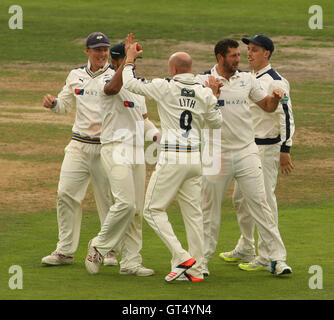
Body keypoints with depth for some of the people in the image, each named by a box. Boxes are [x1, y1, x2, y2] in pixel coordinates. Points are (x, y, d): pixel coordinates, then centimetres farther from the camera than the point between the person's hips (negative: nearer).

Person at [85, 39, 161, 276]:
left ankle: (131, 261, 10)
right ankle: (99, 247, -2)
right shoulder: (110, 82, -9)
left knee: (137, 209, 6)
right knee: (125, 203, -20)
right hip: (116, 150, -8)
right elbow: (112, 87, -35)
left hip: (137, 152, 8)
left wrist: (155, 133, 6)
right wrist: (129, 57, -33)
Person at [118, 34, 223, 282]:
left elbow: (129, 83, -1)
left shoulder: (165, 87, -8)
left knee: (153, 209, 4)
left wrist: (130, 58, 14)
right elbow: (216, 122, 18)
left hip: (172, 159, -5)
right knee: (193, 213, 10)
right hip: (195, 159, 5)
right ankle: (196, 269, 9)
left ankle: (181, 257, -9)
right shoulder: (204, 93, 5)